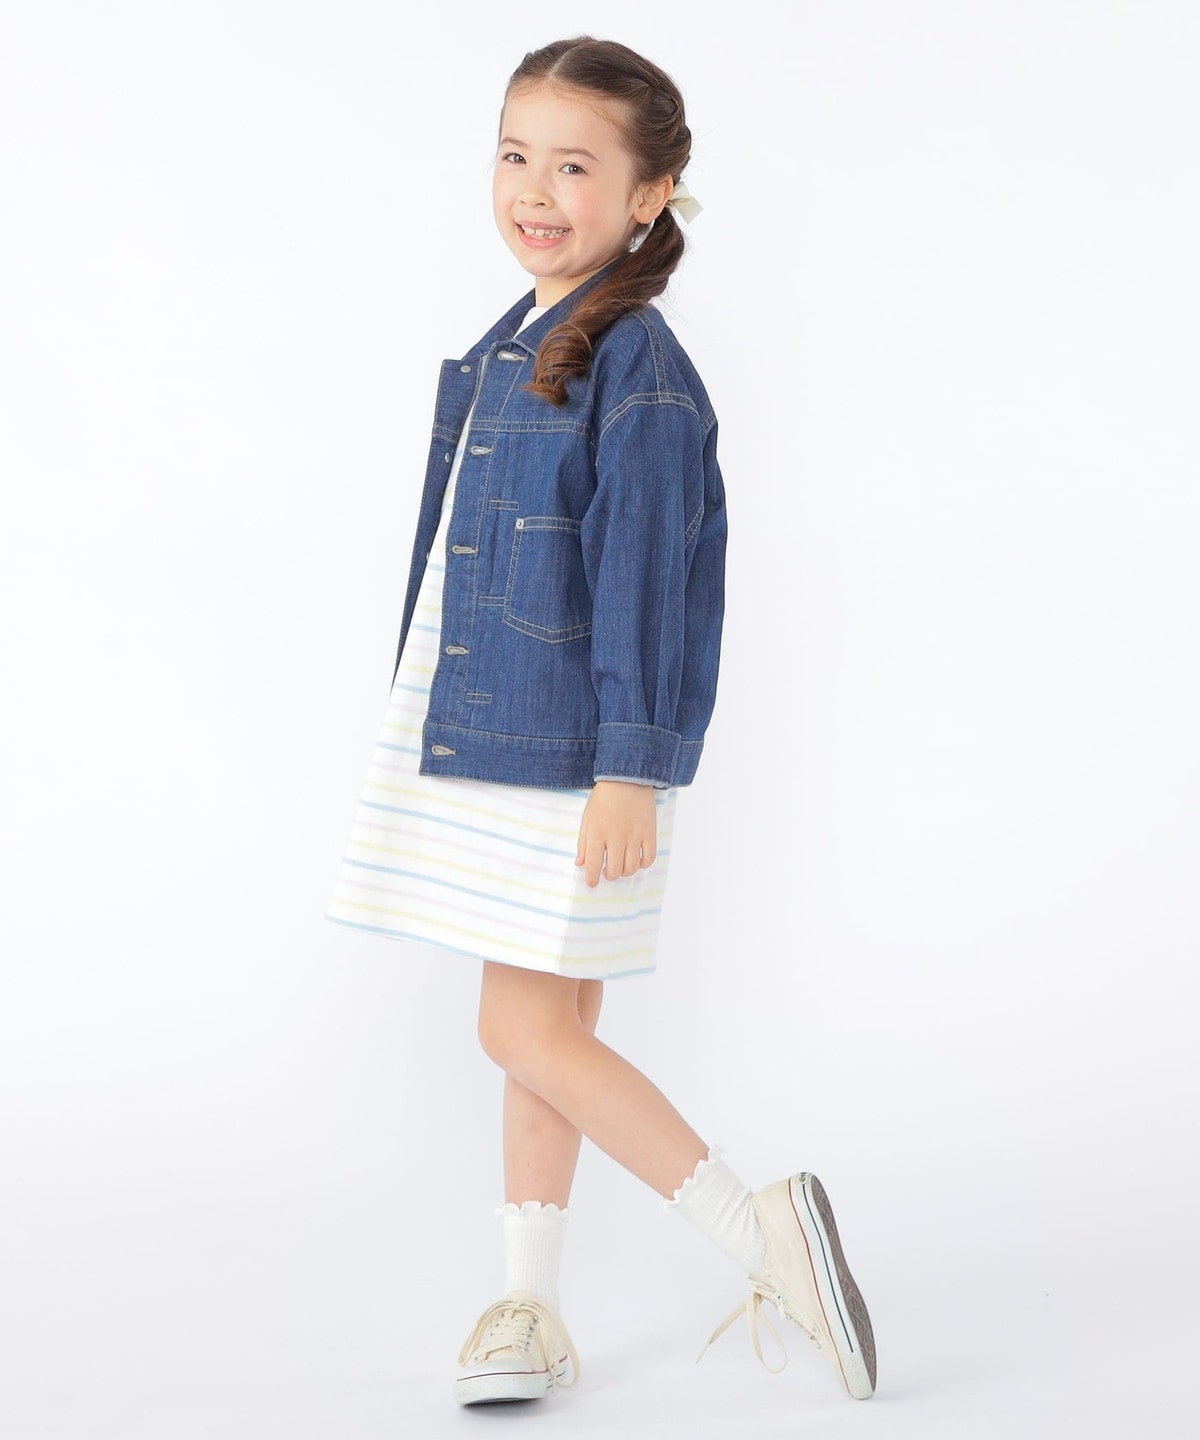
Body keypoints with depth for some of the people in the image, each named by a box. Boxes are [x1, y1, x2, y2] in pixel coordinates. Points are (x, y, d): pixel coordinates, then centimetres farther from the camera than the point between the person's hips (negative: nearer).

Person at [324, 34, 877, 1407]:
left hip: (569, 757, -8)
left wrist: (626, 768, -20)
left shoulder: (638, 370, -14)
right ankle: (530, 1310, 22)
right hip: (480, 739, 8)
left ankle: (761, 1235, 4)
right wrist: (432, 719, 22)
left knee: (527, 1032, -6)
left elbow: (644, 579, -18)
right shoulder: (499, 354, 12)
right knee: (550, 1029, 13)